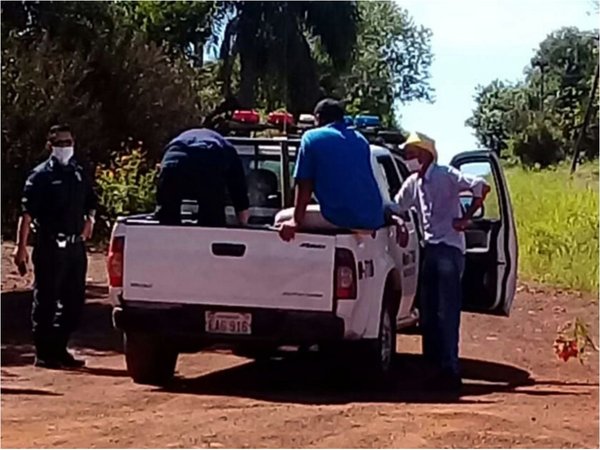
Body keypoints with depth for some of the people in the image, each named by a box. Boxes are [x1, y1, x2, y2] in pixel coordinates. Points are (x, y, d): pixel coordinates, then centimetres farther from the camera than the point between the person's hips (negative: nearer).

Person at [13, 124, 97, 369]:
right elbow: (27, 213, -10)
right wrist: (21, 247, -17)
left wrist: (89, 219, 3)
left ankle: (59, 349, 21)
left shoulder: (80, 174, 13)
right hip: (50, 246, -6)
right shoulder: (41, 175, -5)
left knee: (73, 302, 10)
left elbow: (90, 204, 26)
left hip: (75, 245, 6)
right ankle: (43, 353, 7)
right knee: (46, 301, 0)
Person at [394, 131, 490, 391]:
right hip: (429, 249, 8)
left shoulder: (446, 176, -10)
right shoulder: (412, 184, 12)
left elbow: (481, 187, -18)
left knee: (447, 313, -11)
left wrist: (466, 218, -15)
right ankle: (432, 366, 15)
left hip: (449, 249, -8)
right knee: (428, 313, 8)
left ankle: (450, 371, -12)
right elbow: (396, 208, 21)